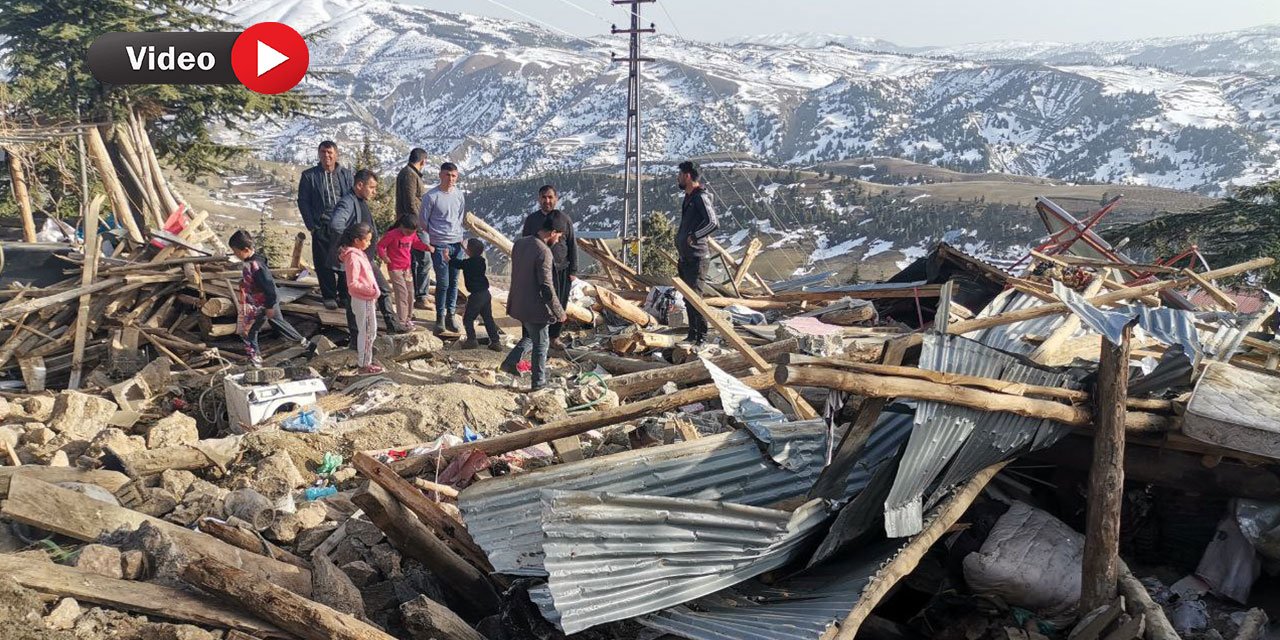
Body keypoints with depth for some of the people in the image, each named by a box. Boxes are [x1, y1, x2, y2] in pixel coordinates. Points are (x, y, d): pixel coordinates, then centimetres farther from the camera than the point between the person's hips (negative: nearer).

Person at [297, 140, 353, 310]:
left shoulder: (346, 174, 8)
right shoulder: (309, 176, 4)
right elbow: (303, 201, 5)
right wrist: (311, 225, -3)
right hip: (321, 227, -1)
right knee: (323, 264, 1)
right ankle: (329, 296, 12)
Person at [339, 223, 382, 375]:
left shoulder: (359, 254, 9)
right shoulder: (353, 257, -20)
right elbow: (352, 284, -24)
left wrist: (373, 291, 12)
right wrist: (370, 291, -24)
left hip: (368, 299, 9)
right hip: (363, 301, -9)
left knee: (370, 331, 19)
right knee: (367, 332, 0)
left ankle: (362, 358, 31)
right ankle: (364, 365, 10)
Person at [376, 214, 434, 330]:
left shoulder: (412, 235, 1)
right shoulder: (393, 234, -18)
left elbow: (416, 243, 18)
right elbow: (380, 245, -11)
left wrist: (427, 247, 1)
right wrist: (383, 256, -27)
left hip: (407, 268, 7)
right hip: (395, 268, -7)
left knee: (410, 293, 12)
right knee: (402, 293, -12)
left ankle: (408, 318, 27)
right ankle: (401, 321, -8)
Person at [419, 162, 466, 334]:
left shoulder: (461, 195, 5)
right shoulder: (431, 196, -9)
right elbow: (422, 220, -1)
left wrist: (457, 235, 12)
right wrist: (437, 235, 6)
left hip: (457, 244, 5)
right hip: (439, 245, -4)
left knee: (453, 282, 9)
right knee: (443, 283, -4)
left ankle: (450, 315, 19)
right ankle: (440, 317, 9)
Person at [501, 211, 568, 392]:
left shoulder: (519, 243, 2)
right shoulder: (544, 252, -24)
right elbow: (546, 287, -23)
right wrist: (559, 312, -13)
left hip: (519, 304, 8)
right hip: (535, 307, -8)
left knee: (528, 336, 28)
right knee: (540, 344, 9)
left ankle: (510, 362, 22)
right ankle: (538, 382, 18)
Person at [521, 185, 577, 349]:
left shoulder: (564, 219, 5)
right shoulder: (531, 220, 4)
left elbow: (572, 246, 7)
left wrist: (573, 271, 3)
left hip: (561, 270, 1)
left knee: (560, 305, 6)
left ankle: (555, 337, 20)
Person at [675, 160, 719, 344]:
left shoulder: (701, 197, -13)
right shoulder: (688, 197, 17)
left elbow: (713, 224, -25)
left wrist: (694, 236, -18)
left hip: (696, 258, -10)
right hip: (685, 258, 10)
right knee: (687, 298, 14)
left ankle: (702, 336, -6)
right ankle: (692, 334, 23)